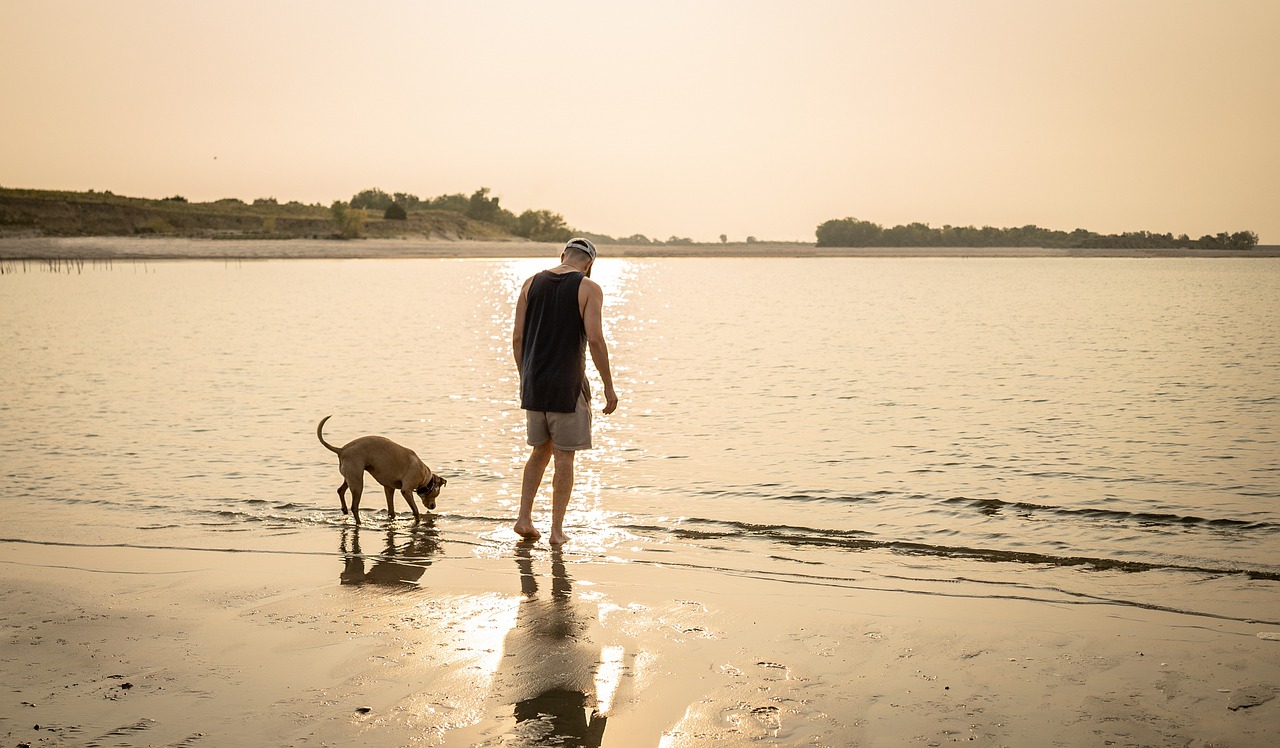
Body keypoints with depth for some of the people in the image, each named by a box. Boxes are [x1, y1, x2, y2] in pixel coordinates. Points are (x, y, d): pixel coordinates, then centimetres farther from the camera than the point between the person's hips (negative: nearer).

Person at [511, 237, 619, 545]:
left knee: (540, 451, 19)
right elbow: (594, 339, -14)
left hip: (534, 382, 5)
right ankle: (557, 530, 7)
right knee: (564, 458, 4)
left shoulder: (532, 283, 7)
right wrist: (609, 387, -8)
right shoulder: (589, 288, -6)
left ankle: (524, 518, 13)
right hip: (567, 385, -5)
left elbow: (517, 337, 5)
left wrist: (524, 378, 16)